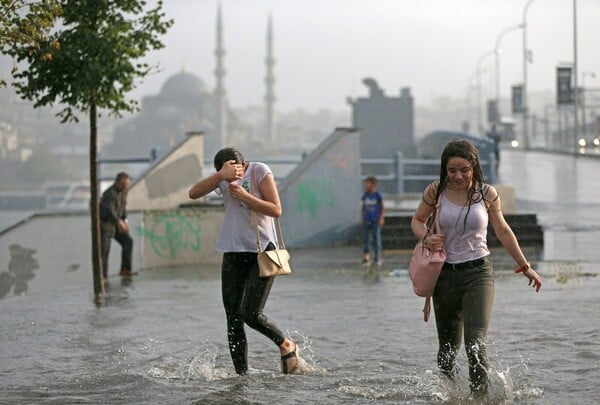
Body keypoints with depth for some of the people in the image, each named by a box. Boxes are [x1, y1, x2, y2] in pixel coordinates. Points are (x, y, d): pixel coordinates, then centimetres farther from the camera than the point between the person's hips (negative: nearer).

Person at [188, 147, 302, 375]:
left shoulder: (259, 171, -7)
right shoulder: (221, 178, 4)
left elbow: (276, 210, -12)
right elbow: (194, 193, -12)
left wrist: (245, 196, -20)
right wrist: (222, 175, -23)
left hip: (262, 251, -5)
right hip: (233, 253, 5)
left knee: (251, 314, -13)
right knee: (233, 319, 1)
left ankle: (286, 346, 13)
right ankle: (241, 374, 7)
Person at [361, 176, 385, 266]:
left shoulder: (378, 194, -6)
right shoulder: (365, 194, 5)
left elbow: (382, 208, -1)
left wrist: (381, 218, -7)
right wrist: (362, 217, 9)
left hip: (375, 221, -4)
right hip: (366, 220, 4)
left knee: (377, 238, -1)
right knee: (366, 238, 2)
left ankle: (378, 257, 7)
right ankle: (366, 256, 8)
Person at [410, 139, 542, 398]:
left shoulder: (487, 194, -3)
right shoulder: (436, 192, -3)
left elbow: (502, 231, 10)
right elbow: (417, 220, 13)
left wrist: (525, 266, 16)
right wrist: (426, 238, -10)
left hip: (478, 273, -1)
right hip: (446, 274, 2)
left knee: (475, 344, -18)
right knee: (448, 347, 10)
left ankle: (481, 397, -15)